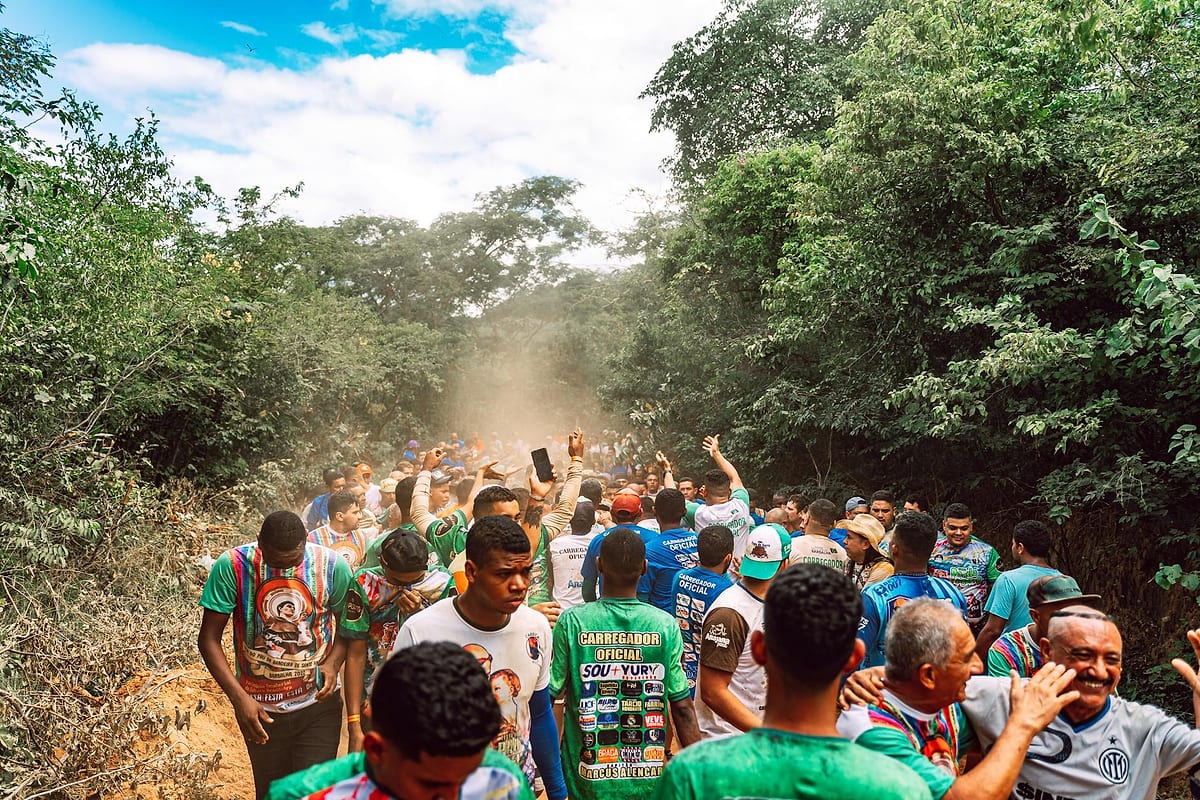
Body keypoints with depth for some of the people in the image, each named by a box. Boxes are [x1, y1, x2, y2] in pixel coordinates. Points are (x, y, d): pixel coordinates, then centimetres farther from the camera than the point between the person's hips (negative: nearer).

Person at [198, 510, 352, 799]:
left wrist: (333, 662, -17)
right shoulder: (232, 566, -17)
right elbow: (209, 638, -11)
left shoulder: (333, 566, -14)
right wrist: (238, 698, -18)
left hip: (318, 705, -1)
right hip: (259, 709, 1)